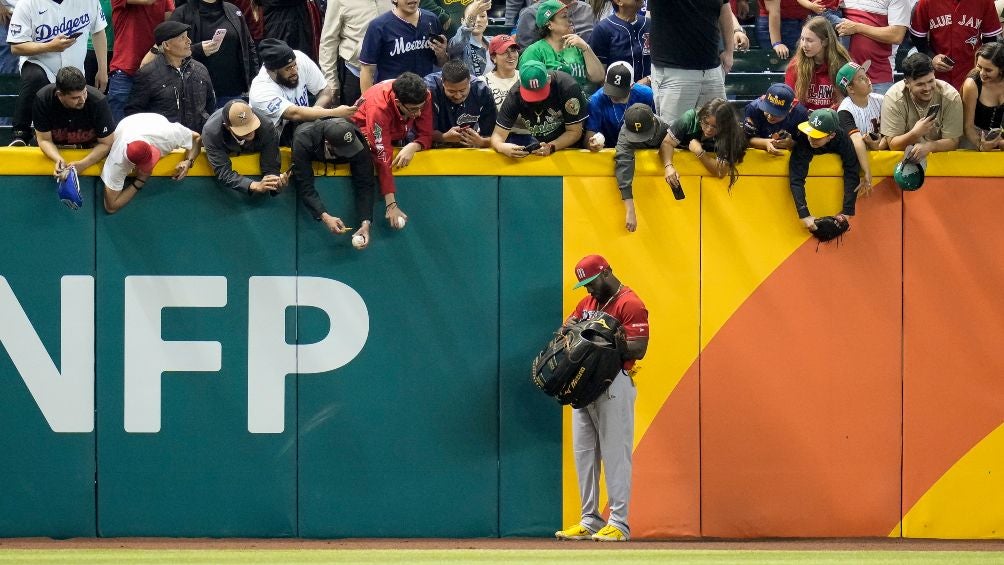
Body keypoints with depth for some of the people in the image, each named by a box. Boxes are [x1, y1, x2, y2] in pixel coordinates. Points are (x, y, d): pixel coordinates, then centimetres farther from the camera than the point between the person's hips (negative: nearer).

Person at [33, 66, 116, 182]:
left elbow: (106, 144, -18)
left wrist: (82, 165, -33)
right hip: (56, 150, 0)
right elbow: (44, 139, -15)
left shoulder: (98, 102, -27)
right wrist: (59, 160, -35)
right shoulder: (43, 99, -24)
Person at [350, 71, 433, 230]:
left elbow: (426, 135, -20)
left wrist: (413, 147, -45)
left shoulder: (424, 96, -28)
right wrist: (391, 205, -41)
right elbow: (383, 157, -40)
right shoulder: (378, 107, -40)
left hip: (399, 135, 4)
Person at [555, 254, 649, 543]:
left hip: (614, 386, -9)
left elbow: (638, 349, -16)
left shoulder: (630, 304, -9)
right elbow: (566, 329, 14)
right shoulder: (587, 303, 18)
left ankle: (619, 524, -6)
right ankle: (590, 521, 15)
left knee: (615, 454, -7)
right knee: (584, 454, 9)